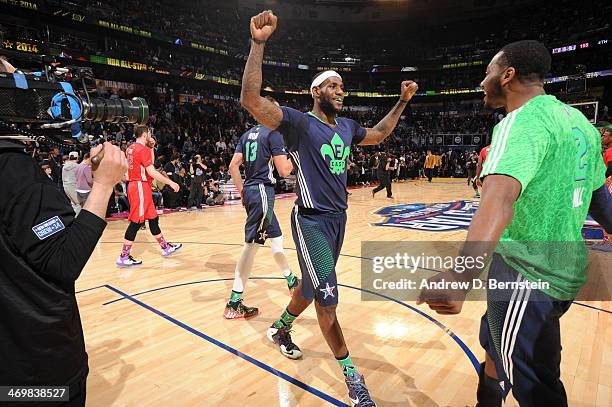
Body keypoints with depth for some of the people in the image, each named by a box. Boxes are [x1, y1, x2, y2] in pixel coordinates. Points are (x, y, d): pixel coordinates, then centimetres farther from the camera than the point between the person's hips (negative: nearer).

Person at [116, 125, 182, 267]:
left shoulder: (131, 148, 14)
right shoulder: (143, 149, -14)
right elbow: (152, 172, -20)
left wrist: (151, 148, 16)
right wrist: (171, 182, -16)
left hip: (134, 185, 10)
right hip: (141, 186, -10)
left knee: (153, 218, 15)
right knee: (136, 222, -5)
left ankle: (165, 247, 25)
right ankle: (123, 257, 1)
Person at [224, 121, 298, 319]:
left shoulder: (247, 134, 15)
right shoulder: (274, 134, -8)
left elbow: (233, 166, 10)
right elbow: (284, 171, -12)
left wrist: (242, 191, 15)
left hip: (250, 190, 9)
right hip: (263, 191, -9)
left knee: (275, 237, 21)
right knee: (252, 244, -7)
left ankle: (291, 280, 39)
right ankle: (234, 303, -1)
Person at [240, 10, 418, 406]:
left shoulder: (347, 127, 10)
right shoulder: (299, 121, -11)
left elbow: (379, 134, 28)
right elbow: (251, 98, -24)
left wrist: (402, 102, 22)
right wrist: (259, 43, -30)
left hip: (339, 218, 7)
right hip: (311, 221, -7)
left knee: (311, 286, 20)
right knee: (327, 298, -6)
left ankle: (280, 329, 47)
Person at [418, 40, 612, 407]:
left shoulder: (523, 121, -18)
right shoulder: (578, 121, 9)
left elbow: (500, 199, -38)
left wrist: (462, 275, -49)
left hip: (527, 274, -9)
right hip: (568, 270, 9)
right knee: (495, 344, 26)